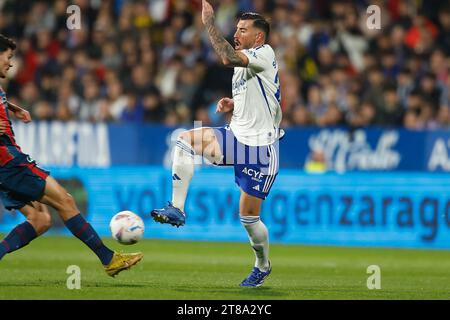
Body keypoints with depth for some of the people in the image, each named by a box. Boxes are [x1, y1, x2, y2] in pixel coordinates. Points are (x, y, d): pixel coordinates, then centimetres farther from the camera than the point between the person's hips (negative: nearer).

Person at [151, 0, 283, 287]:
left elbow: (228, 58, -31)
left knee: (248, 216, -2)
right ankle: (177, 209, -16)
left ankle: (263, 266, 24)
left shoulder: (265, 54, -13)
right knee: (186, 140, -15)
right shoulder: (242, 64, 14)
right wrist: (231, 104, 5)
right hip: (236, 136, 8)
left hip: (261, 147, -8)